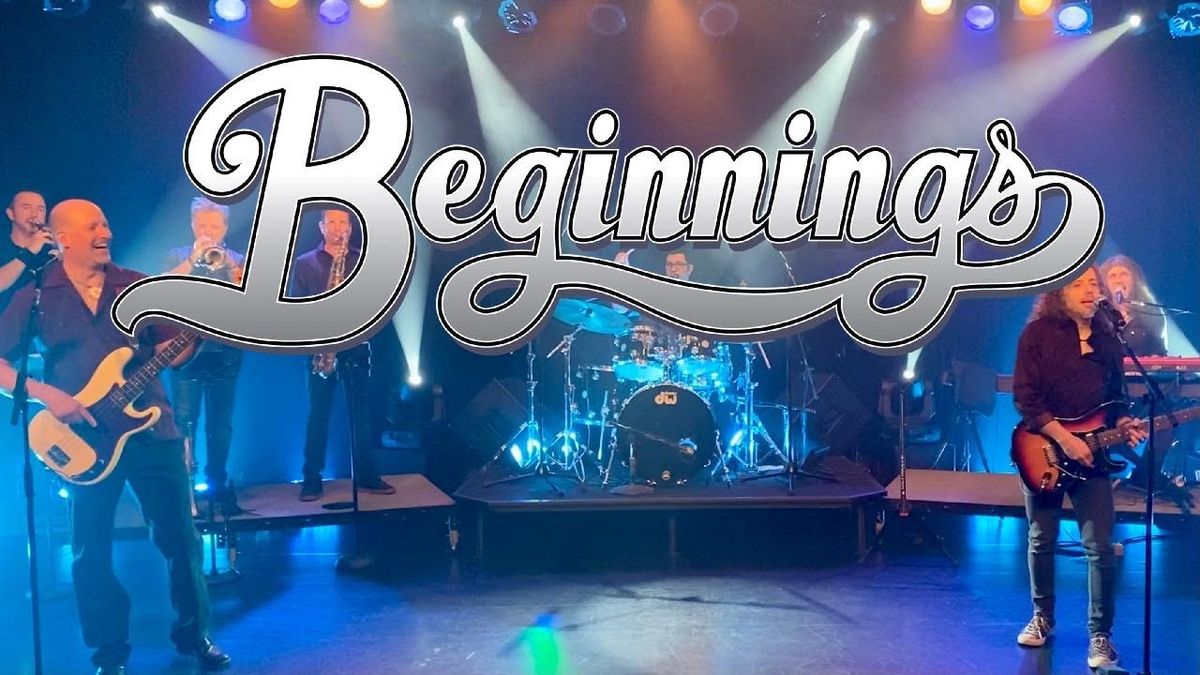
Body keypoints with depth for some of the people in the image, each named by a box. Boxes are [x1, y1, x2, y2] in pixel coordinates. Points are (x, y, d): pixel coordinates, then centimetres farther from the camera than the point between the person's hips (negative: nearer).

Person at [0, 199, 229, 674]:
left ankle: (193, 634, 23)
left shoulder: (138, 286, 5)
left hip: (151, 429, 1)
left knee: (179, 536, 5)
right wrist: (45, 394, -15)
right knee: (91, 550, 6)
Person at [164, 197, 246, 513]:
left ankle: (218, 484, 16)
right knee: (183, 422, -5)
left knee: (221, 424, 6)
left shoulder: (237, 260, 10)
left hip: (225, 353, 1)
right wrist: (193, 259, -17)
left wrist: (228, 266, -16)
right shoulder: (177, 256, 9)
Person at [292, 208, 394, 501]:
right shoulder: (304, 263, 8)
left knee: (362, 413, 3)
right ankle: (312, 480, 6)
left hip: (356, 344, 1)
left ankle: (367, 475, 10)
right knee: (318, 415, 0)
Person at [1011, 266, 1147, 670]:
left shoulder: (1107, 337, 8)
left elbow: (1114, 396, 16)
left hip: (1090, 454, 2)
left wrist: (1122, 424, -5)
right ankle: (1042, 616, 29)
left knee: (1100, 547, -5)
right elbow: (1025, 398, -12)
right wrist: (1064, 438, -19)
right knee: (1042, 541, 10)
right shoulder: (1038, 332, -6)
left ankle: (1100, 634, 7)